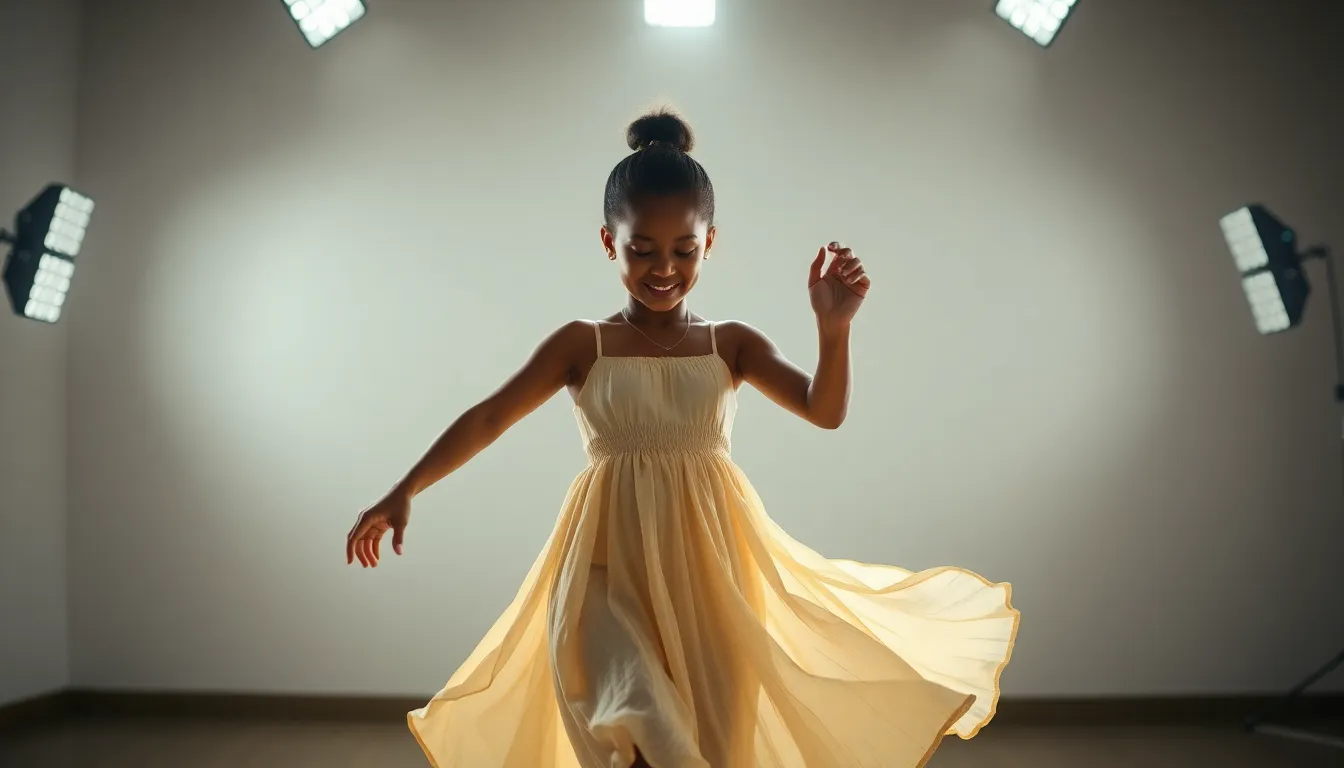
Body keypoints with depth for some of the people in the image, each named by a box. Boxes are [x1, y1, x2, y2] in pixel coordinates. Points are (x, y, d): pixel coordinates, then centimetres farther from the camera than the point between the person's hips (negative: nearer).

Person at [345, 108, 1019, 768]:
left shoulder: (733, 345, 4)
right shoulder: (582, 346, 1)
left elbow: (825, 411, -4)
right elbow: (489, 419, 0)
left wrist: (833, 329, -21)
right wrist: (404, 491, -6)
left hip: (708, 567, 2)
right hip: (609, 567, -2)